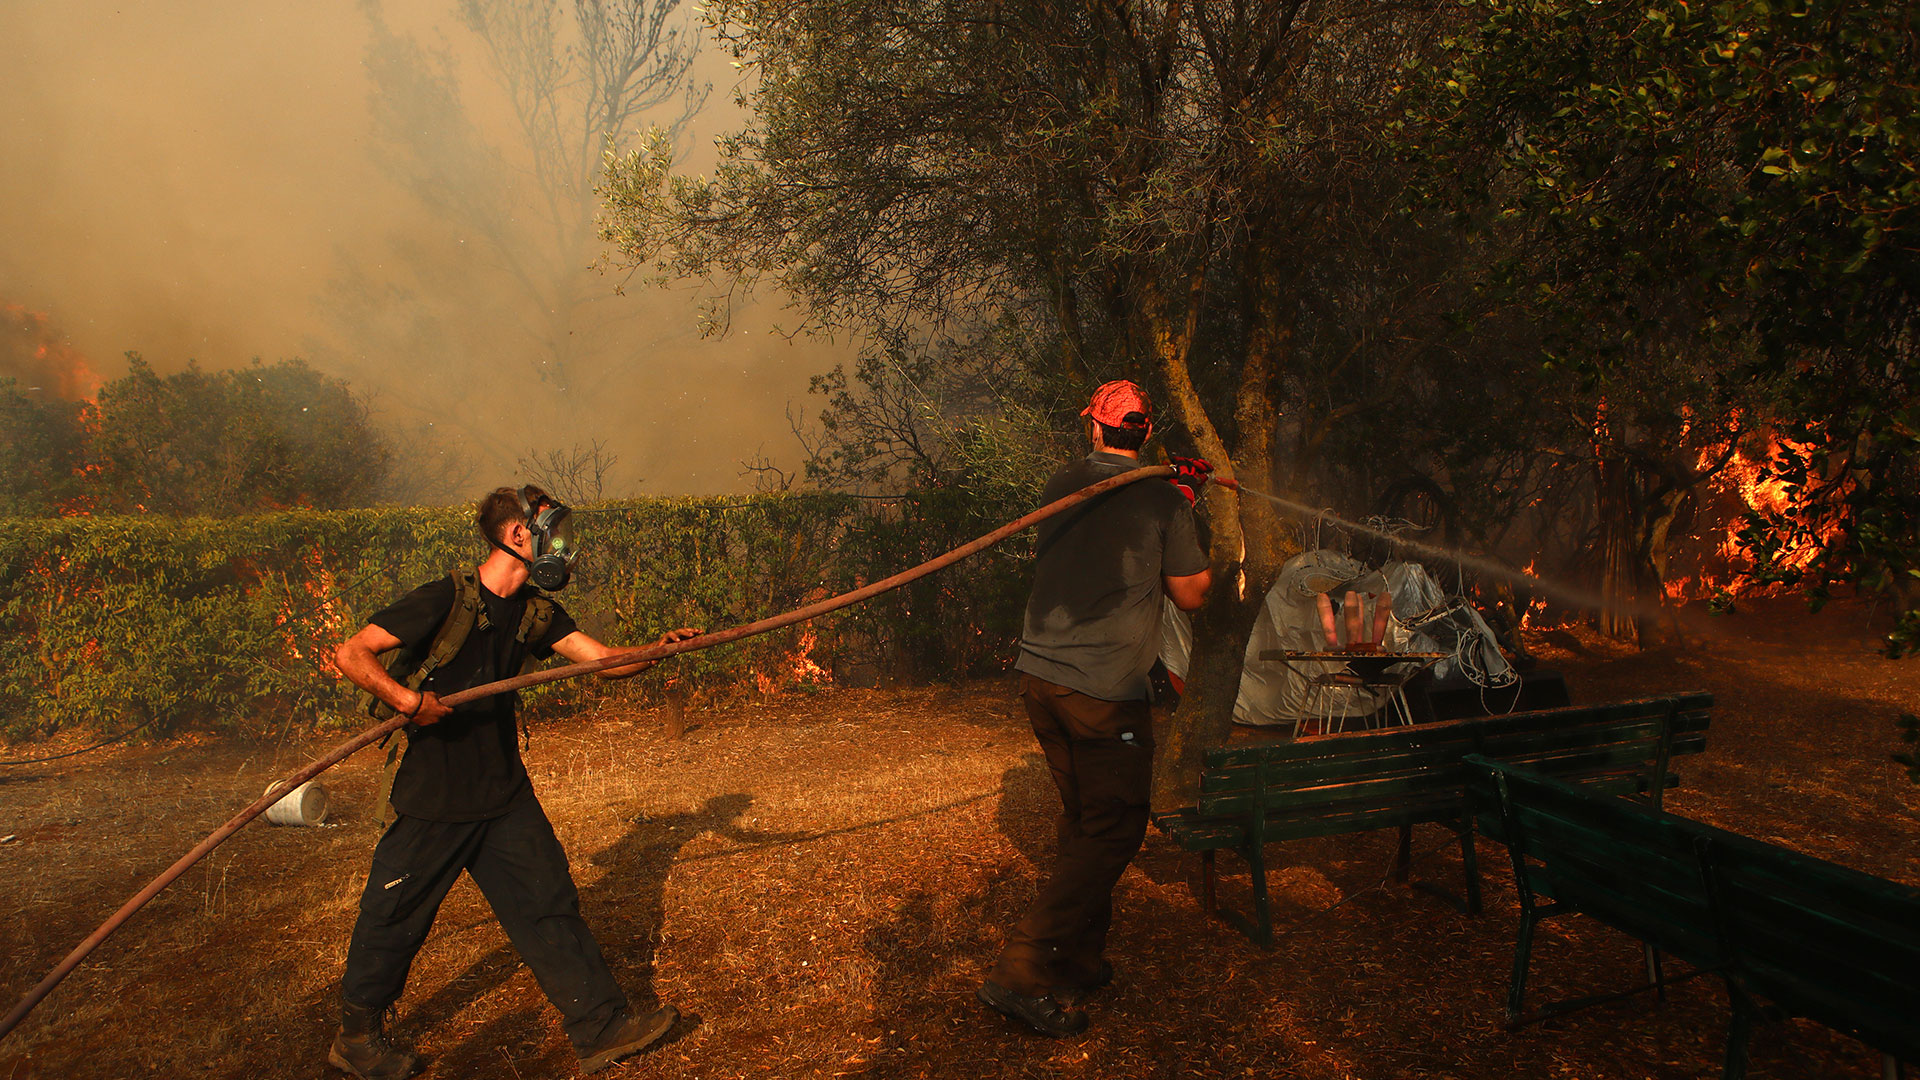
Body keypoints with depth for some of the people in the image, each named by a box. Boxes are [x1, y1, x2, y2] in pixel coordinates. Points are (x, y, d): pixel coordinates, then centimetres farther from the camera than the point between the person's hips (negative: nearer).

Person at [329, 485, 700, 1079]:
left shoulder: (535, 613, 4)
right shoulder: (445, 599, -16)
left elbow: (606, 661, 0)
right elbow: (351, 654, -17)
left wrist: (656, 649, -18)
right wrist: (407, 698, -30)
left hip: (505, 790, 6)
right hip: (433, 795, -6)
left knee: (549, 903, 5)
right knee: (395, 917, 11)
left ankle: (601, 1028, 11)